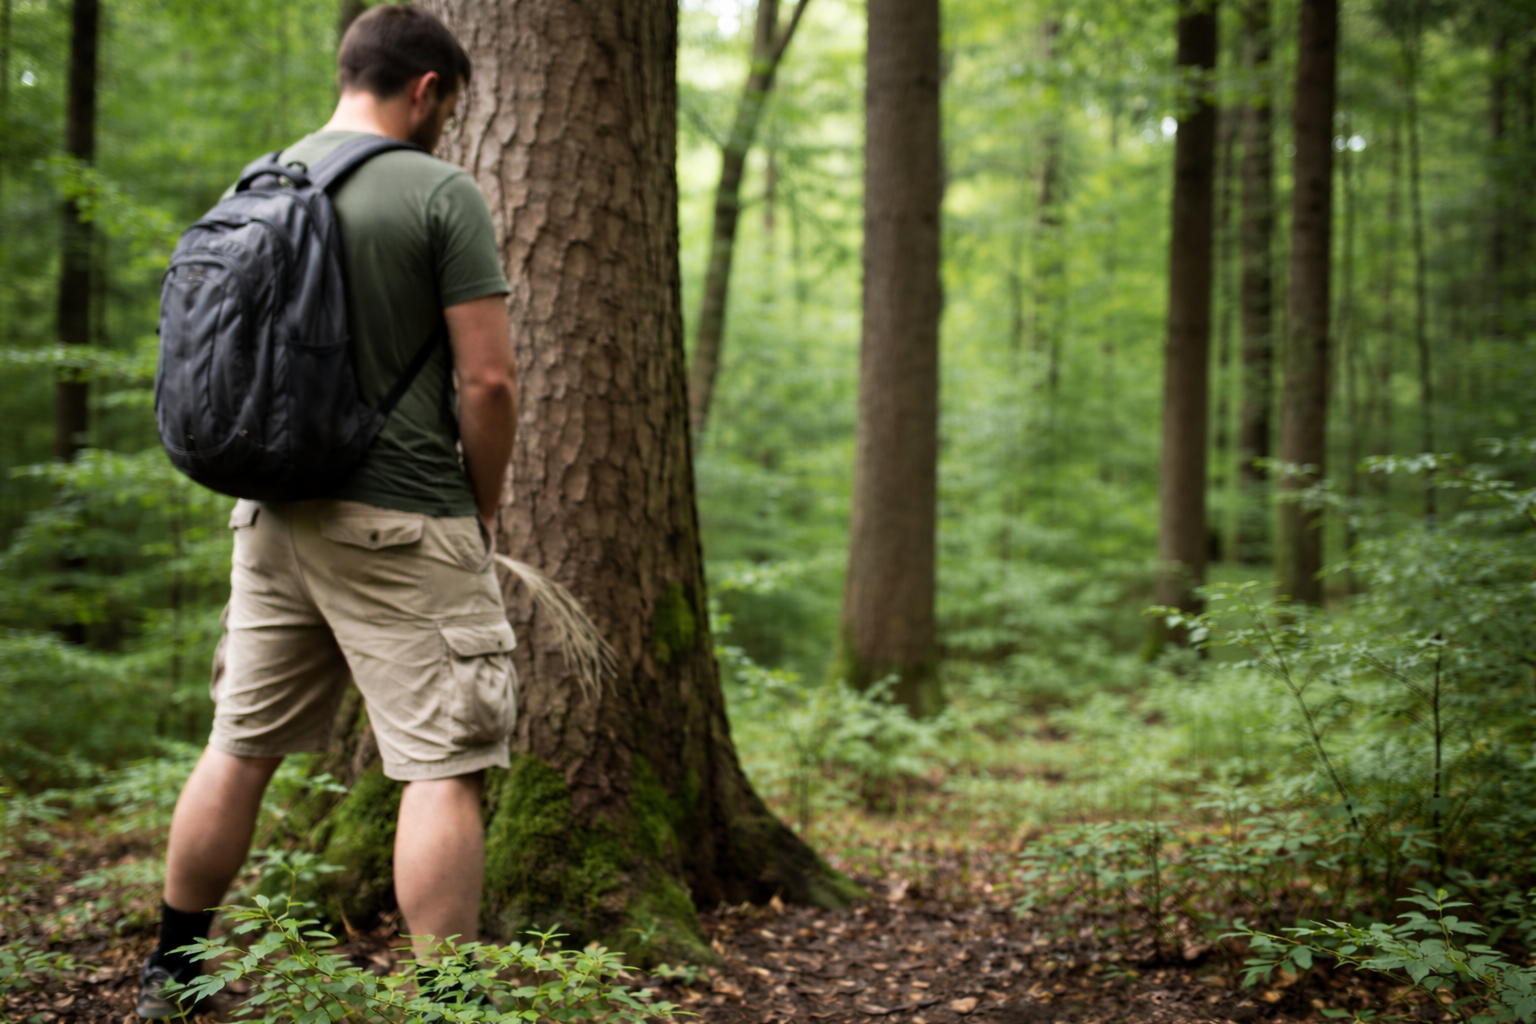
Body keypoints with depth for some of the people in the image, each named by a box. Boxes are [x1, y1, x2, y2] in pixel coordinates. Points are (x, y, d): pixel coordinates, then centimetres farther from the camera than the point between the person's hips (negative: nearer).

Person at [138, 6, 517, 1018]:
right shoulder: (440, 193, -10)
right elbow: (488, 381, -13)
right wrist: (483, 509, 1)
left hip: (275, 514, 7)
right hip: (403, 525, -7)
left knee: (241, 747, 18)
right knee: (442, 767, -2)